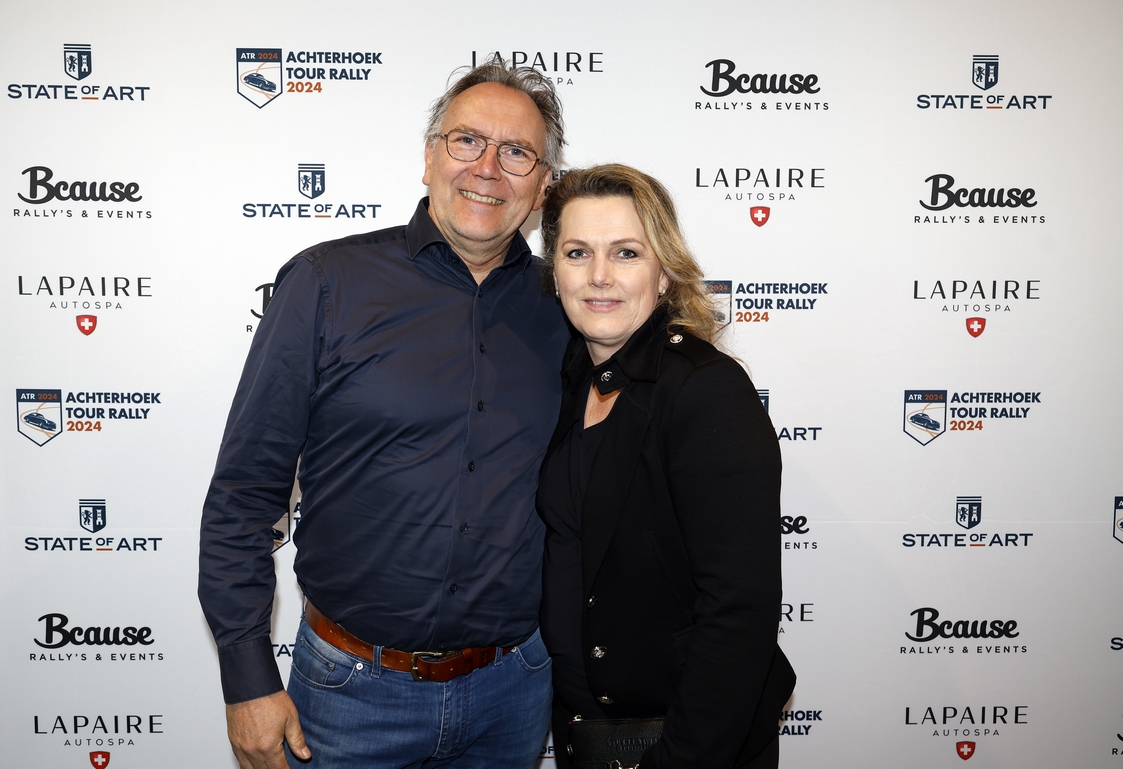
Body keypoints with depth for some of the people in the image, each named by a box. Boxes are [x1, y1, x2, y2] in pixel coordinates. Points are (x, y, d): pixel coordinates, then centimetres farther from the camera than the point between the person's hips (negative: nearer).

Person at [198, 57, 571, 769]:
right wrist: (249, 681, -8)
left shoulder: (561, 307, 0)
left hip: (516, 688, 3)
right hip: (355, 690, -2)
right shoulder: (328, 282, -9)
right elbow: (243, 494, -7)